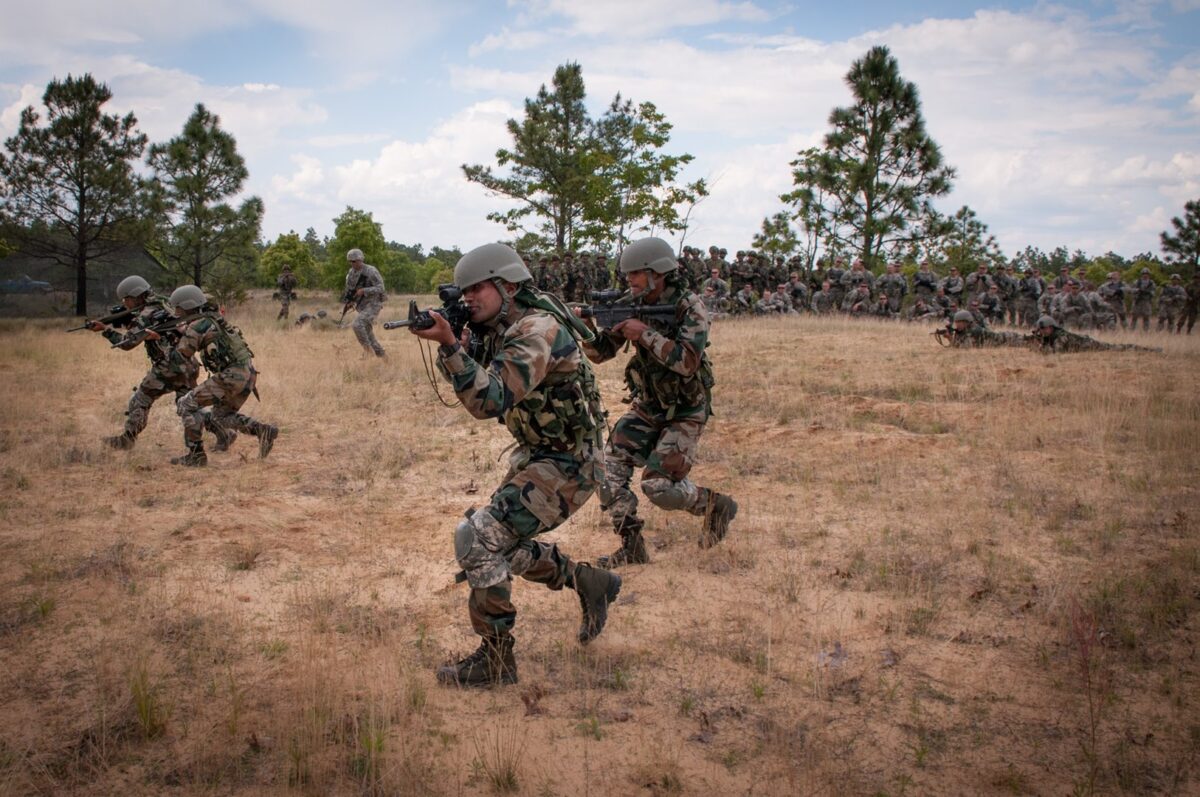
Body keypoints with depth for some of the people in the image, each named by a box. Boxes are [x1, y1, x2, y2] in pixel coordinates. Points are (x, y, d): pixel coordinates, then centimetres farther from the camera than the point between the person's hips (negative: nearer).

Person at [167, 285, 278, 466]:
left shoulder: (196, 326, -9)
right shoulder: (213, 318, 16)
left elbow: (182, 355, 0)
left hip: (232, 376, -9)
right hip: (247, 374, 9)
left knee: (187, 404, 1)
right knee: (222, 415, 25)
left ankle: (196, 455, 1)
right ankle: (263, 430, 9)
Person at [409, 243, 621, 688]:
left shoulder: (537, 329, -24)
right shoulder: (499, 331, 5)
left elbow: (491, 401, -33)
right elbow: (479, 398, 5)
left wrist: (449, 344, -37)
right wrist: (445, 341, -9)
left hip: (568, 465, -10)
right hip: (536, 456, 10)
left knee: (479, 539, -18)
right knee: (501, 544, 18)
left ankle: (495, 661, -4)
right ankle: (591, 584, 31)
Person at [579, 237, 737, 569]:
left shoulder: (689, 308, -18)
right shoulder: (632, 304, -3)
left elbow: (687, 362, -30)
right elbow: (601, 352, -1)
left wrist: (645, 334, -30)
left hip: (684, 412, -6)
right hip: (646, 407, 6)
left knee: (659, 486, -14)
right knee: (610, 467, -8)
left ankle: (714, 504, 15)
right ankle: (631, 545, 4)